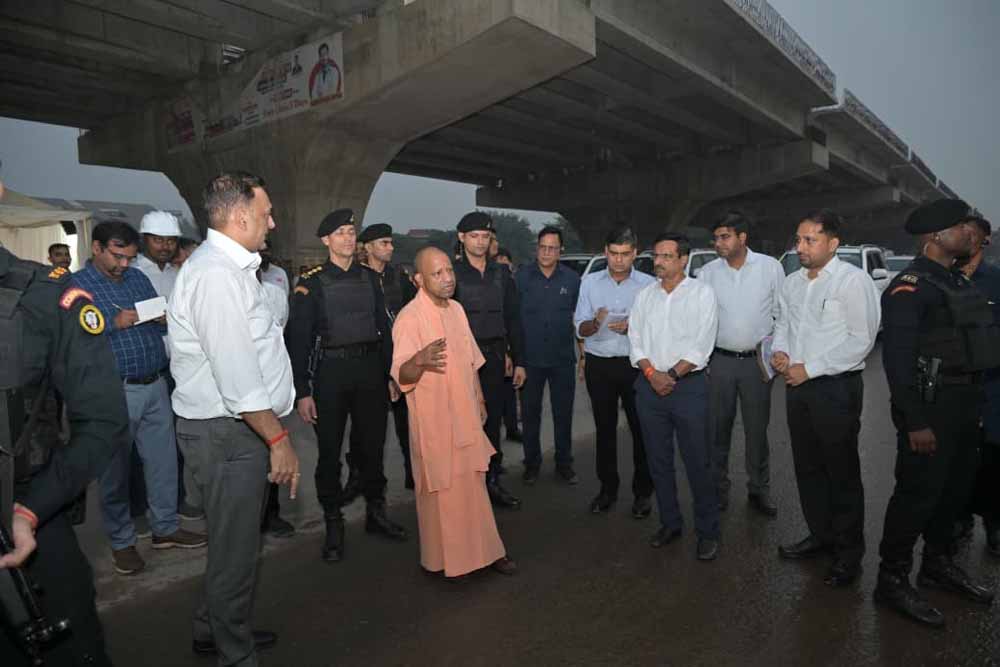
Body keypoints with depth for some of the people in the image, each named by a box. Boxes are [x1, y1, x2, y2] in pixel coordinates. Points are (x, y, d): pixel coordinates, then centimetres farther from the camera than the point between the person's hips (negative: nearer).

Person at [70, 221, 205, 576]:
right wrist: (114, 323, -22)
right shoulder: (76, 285, -4)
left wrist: (164, 319, -6)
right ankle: (122, 542, 23)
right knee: (115, 468, 8)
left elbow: (162, 325, 16)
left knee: (163, 460, 12)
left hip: (156, 385, 5)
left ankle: (166, 528, 27)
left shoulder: (138, 278, 12)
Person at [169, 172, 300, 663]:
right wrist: (278, 439, -21)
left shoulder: (227, 266, 14)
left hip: (235, 426, 10)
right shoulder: (216, 273, -20)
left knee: (233, 540, 23)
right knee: (236, 549, 5)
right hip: (228, 433, -10)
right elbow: (237, 372, -25)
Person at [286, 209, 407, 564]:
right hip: (331, 371, -3)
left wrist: (391, 374, 7)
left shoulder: (370, 277, 8)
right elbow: (299, 339, -6)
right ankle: (333, 524, 22)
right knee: (330, 451, 6)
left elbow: (384, 328, 10)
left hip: (371, 369, 3)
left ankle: (376, 512, 31)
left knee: (373, 445, 13)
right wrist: (302, 391, -10)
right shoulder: (312, 282, -4)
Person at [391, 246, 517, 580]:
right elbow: (402, 376, -24)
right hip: (433, 420, -7)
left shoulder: (457, 309, 6)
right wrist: (419, 360, -45)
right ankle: (443, 557, 23)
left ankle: (483, 550, 30)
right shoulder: (409, 318, -17)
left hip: (465, 416, 7)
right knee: (442, 490, 4)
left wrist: (480, 401, 19)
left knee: (472, 486, 16)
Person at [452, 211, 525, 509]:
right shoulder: (452, 272, -2)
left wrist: (518, 360, 8)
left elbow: (513, 319, 11)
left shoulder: (501, 273, 10)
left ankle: (492, 481, 23)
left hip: (495, 356, 4)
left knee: (492, 420, 10)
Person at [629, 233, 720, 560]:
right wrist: (652, 373, -11)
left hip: (688, 385, -4)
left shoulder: (702, 293, -2)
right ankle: (670, 523, 27)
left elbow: (701, 345, -9)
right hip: (649, 386, 4)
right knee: (658, 460, 11)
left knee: (697, 462, 1)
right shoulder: (645, 295, 10)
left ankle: (707, 531, 15)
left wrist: (672, 374, -14)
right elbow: (635, 339, 4)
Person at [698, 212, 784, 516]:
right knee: (717, 428, 8)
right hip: (719, 360, 1)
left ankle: (759, 489, 26)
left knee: (757, 429, 9)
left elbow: (781, 314, 3)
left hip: (756, 360, -1)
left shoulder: (770, 267, -1)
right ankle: (718, 488, 23)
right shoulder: (707, 272, 1)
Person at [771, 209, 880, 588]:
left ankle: (849, 552, 19)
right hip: (798, 386, 7)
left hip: (836, 388, -7)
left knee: (842, 472, 3)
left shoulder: (853, 280, -12)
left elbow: (861, 340, -16)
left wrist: (809, 368, -16)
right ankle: (821, 535, 34)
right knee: (807, 467, 16)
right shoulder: (792, 283, 10)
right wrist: (779, 350, -2)